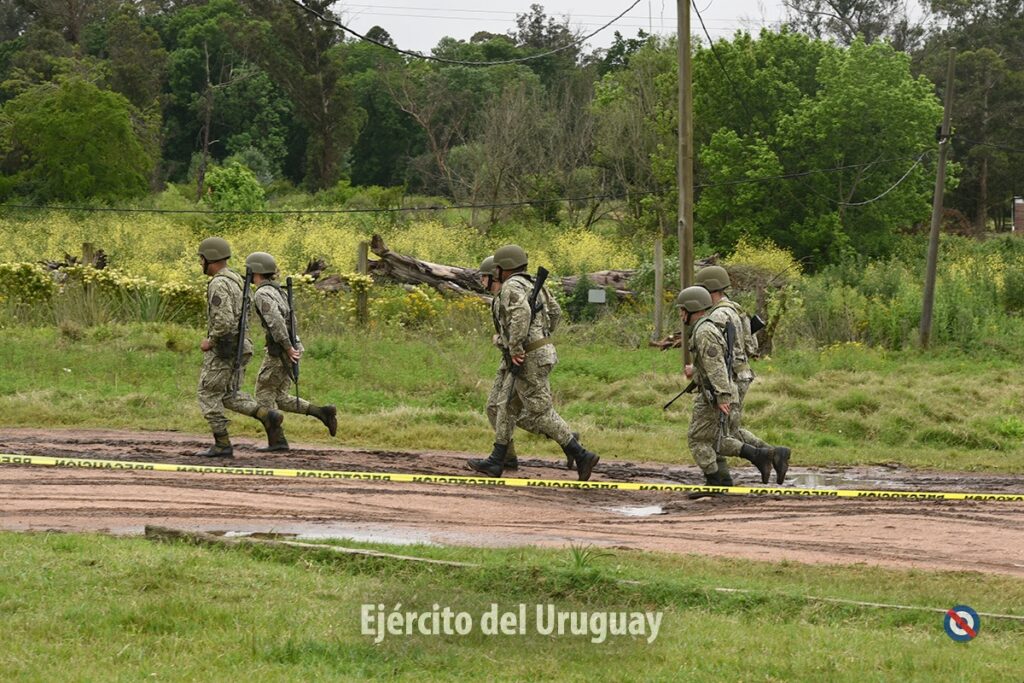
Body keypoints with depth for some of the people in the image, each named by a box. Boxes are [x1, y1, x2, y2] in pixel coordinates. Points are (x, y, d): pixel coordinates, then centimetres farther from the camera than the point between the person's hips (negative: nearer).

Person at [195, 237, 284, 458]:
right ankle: (268, 417, 1)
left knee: (209, 396, 2)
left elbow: (224, 321, -28)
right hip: (240, 347, 9)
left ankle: (222, 445, 2)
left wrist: (210, 342, -13)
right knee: (228, 396, 16)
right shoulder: (236, 281, 14)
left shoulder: (218, 285, -18)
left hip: (222, 349, -9)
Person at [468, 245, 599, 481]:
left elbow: (521, 313, -32)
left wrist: (515, 348, -27)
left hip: (528, 359, -10)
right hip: (540, 350, 10)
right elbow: (555, 311, 26)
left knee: (540, 412, -7)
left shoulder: (512, 286, -14)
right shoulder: (533, 284, 15)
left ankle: (581, 456, -8)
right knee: (506, 405, 15)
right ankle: (496, 462, 18)